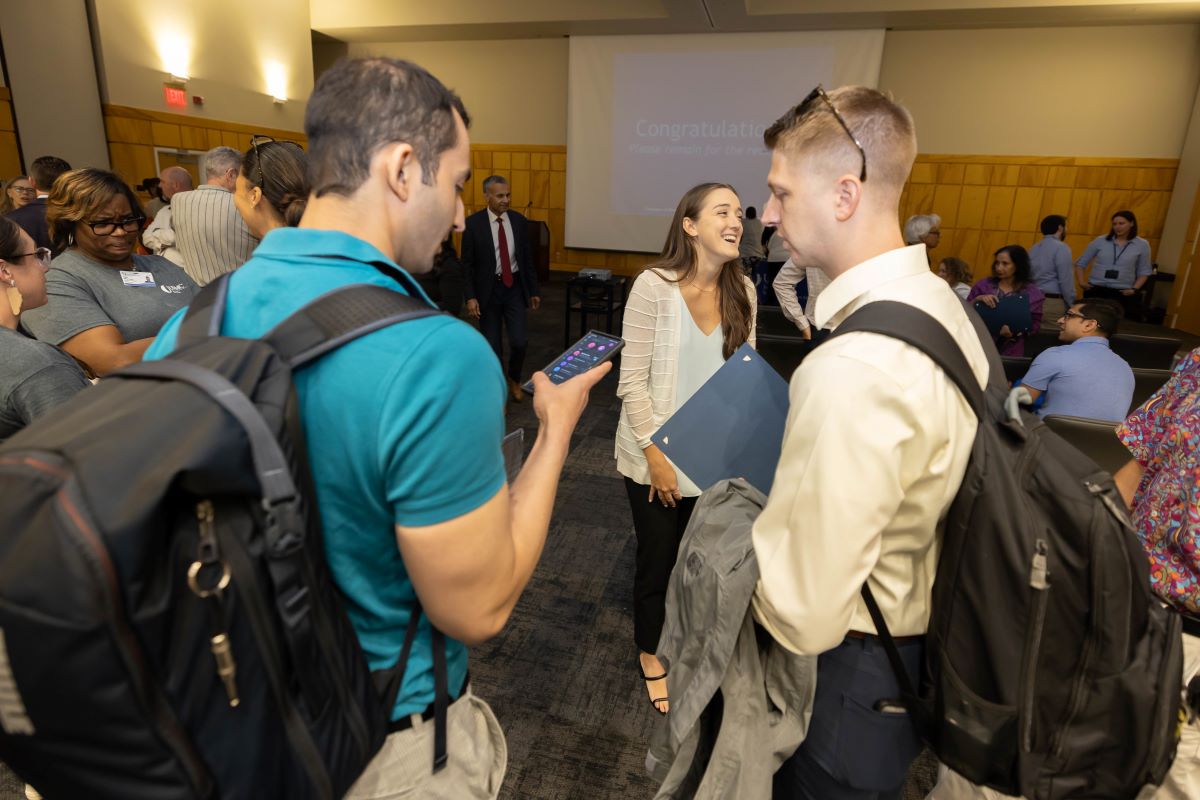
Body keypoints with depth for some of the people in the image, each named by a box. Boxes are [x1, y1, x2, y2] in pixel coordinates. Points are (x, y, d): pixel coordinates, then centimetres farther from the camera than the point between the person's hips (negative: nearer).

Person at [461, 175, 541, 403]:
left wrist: (534, 290, 8)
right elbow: (467, 263, -6)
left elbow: (527, 258, 8)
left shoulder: (519, 220, 1)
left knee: (520, 341, -7)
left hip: (514, 287, 2)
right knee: (493, 346, 4)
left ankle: (514, 379, 23)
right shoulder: (473, 223, -8)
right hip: (488, 289, -2)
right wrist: (470, 297, -13)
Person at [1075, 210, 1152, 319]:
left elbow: (1144, 271, 9)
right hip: (1095, 290, 0)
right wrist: (1081, 281, -1)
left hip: (1122, 293, 0)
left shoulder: (1142, 245, 4)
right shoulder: (1100, 241, 2)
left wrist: (1134, 289, -3)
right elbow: (1081, 262, 9)